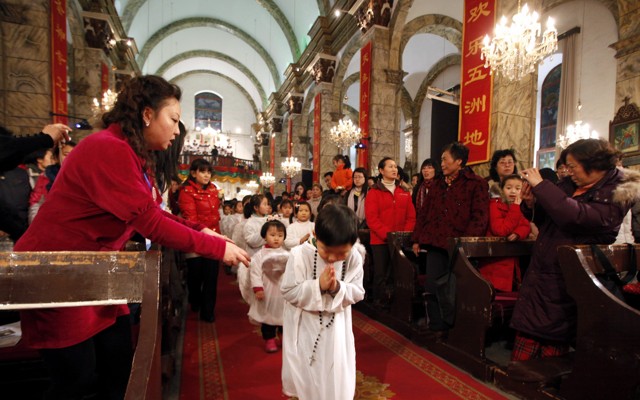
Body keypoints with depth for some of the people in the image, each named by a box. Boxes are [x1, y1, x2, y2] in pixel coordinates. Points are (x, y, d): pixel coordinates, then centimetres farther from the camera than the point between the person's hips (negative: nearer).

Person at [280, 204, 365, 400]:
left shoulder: (354, 259, -15)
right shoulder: (300, 255, -23)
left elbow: (357, 293, -10)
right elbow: (289, 292, -19)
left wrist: (337, 288, -29)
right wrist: (318, 286, -30)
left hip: (336, 329, 2)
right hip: (304, 328, -1)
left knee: (337, 379, 15)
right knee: (304, 377, 18)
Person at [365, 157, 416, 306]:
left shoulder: (404, 192, 12)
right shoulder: (373, 193, 0)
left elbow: (411, 216, 9)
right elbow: (371, 218, -9)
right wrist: (388, 234, -17)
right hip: (380, 241, -3)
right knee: (381, 274, 1)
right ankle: (380, 304, 14)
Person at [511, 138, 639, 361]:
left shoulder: (617, 193, -10)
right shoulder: (570, 185, 6)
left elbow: (575, 217, -30)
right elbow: (545, 220, 17)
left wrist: (540, 185, -25)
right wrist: (530, 203, -4)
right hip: (539, 273, 6)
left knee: (553, 344, 6)